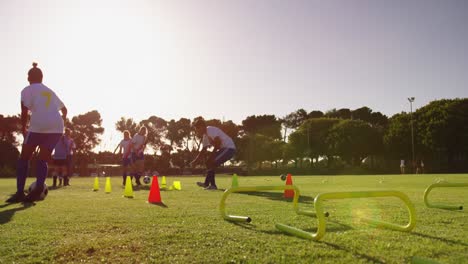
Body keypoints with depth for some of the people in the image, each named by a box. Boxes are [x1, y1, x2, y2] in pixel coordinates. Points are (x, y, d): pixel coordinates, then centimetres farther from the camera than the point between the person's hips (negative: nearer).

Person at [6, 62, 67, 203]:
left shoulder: (27, 90, 8)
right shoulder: (50, 91, 26)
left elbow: (24, 111, -4)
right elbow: (64, 109, 35)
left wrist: (23, 129, 6)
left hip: (38, 127, -4)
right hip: (56, 128, 4)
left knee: (24, 158, 12)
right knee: (42, 159, 12)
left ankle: (20, 192, 6)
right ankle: (39, 187, -13)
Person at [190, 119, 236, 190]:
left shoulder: (210, 130, -16)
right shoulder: (205, 136, 13)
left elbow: (218, 142, -23)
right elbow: (203, 151, 17)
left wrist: (212, 154, -13)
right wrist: (195, 161, 10)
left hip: (229, 148, -10)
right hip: (223, 148, 10)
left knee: (211, 162, -17)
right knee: (209, 162, 12)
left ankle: (211, 184, -12)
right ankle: (207, 184, 14)